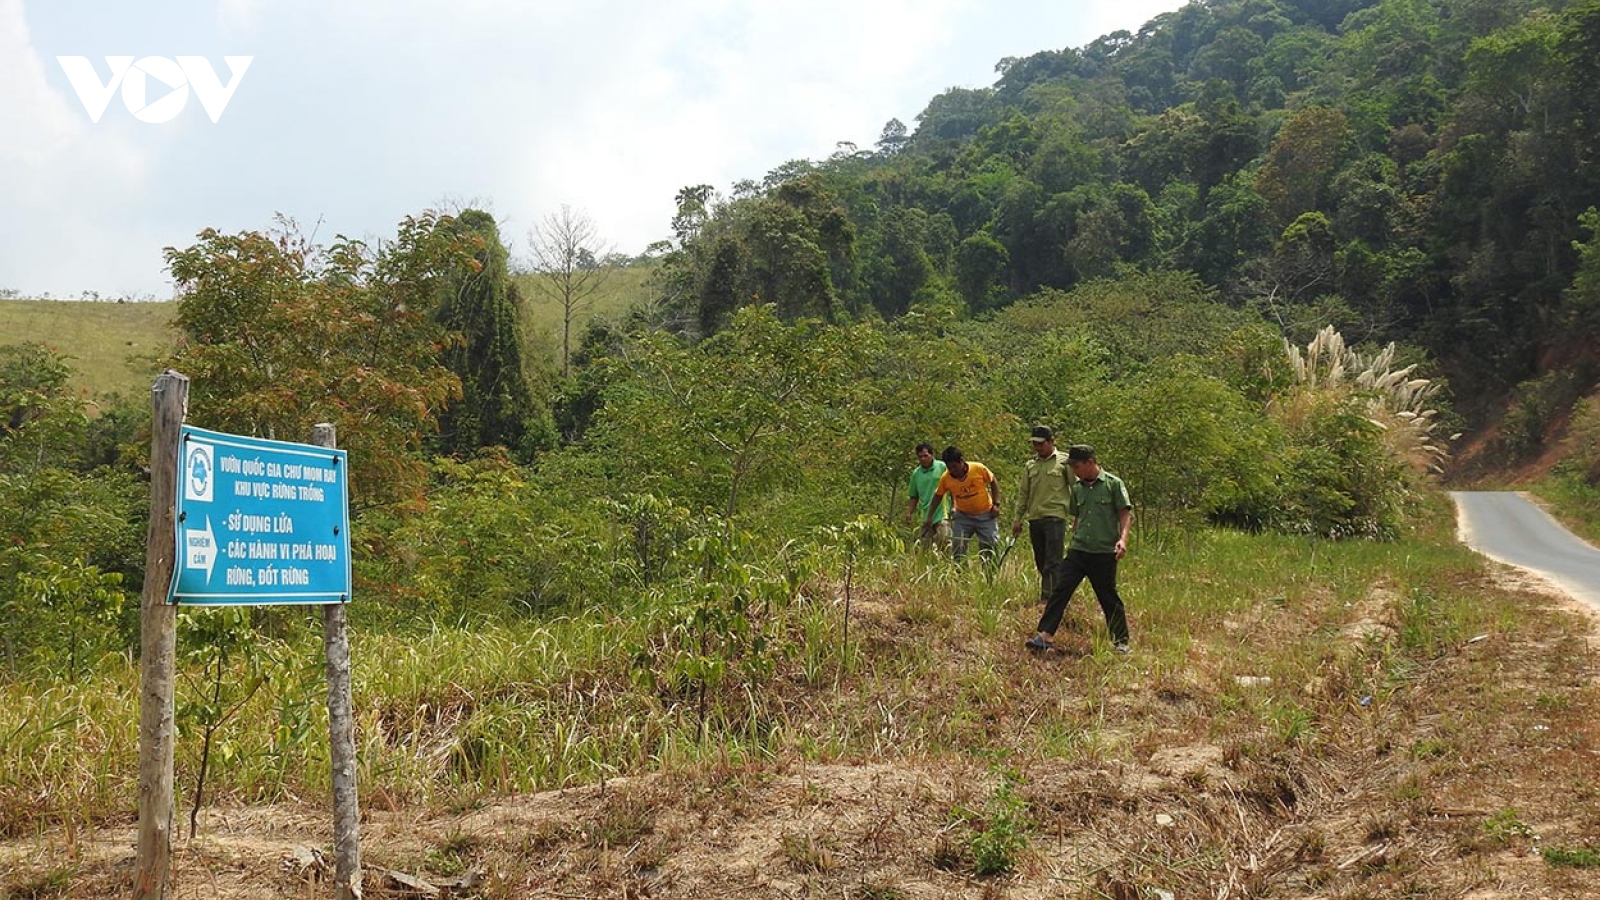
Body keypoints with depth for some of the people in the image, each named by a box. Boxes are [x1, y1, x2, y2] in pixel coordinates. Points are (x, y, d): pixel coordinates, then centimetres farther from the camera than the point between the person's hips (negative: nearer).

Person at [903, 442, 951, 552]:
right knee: (923, 546, 3)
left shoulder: (942, 467, -2)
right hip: (926, 516, 5)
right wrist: (909, 513, 9)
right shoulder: (916, 473, 11)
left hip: (942, 514, -5)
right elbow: (914, 497, 19)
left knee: (944, 541, -14)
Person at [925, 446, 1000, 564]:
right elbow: (938, 496, 3)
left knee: (991, 545, 1)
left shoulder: (979, 469, -19)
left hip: (985, 515, -1)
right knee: (957, 549, -5)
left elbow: (993, 482, -2)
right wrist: (930, 517, 5)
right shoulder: (946, 478, -14)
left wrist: (996, 504, -8)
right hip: (963, 516, 1)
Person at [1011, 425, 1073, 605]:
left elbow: (1075, 488, -3)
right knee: (1041, 562, 10)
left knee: (1053, 562, -11)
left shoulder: (1064, 461, -1)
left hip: (1055, 517, -6)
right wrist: (1018, 519, 13)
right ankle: (1045, 597, 16)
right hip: (1034, 518, 6)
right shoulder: (1030, 465, 14)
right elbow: (1024, 494, 17)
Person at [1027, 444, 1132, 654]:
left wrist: (1122, 538, -20)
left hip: (1104, 553, -4)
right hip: (1078, 551, 4)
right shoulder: (1077, 488, 11)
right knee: (1059, 589, -7)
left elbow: (1125, 513, -7)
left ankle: (1121, 642, 20)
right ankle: (1044, 636, -9)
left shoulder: (1114, 484, -5)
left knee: (1109, 598, 5)